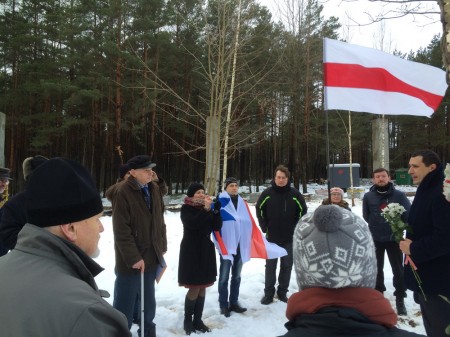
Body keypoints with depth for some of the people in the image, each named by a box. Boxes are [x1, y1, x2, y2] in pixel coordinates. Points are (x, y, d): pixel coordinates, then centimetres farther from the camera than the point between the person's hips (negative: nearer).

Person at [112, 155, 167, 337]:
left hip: (151, 255, 7)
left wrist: (162, 245, 12)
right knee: (125, 304, 6)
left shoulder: (154, 188, 5)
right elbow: (121, 230, -19)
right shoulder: (123, 192, -16)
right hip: (131, 259, -6)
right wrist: (133, 257, -21)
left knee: (148, 300, 21)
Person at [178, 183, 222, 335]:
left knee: (202, 287, 8)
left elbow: (217, 227, 0)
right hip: (191, 251, -5)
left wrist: (216, 210, -14)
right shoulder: (186, 209, -6)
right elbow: (192, 224, -25)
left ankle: (198, 320, 20)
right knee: (194, 288, -3)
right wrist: (206, 209, -26)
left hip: (206, 250, 5)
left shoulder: (206, 207, 8)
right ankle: (187, 320, 15)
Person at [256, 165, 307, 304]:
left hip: (290, 238, 1)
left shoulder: (294, 193, -5)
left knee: (287, 266, 10)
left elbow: (303, 210, 5)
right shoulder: (267, 193, -6)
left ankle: (283, 292, 25)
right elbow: (259, 209, 5)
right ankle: (268, 293, 19)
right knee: (270, 266, 7)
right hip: (271, 237, 0)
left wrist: (297, 227, -1)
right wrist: (264, 227, -1)